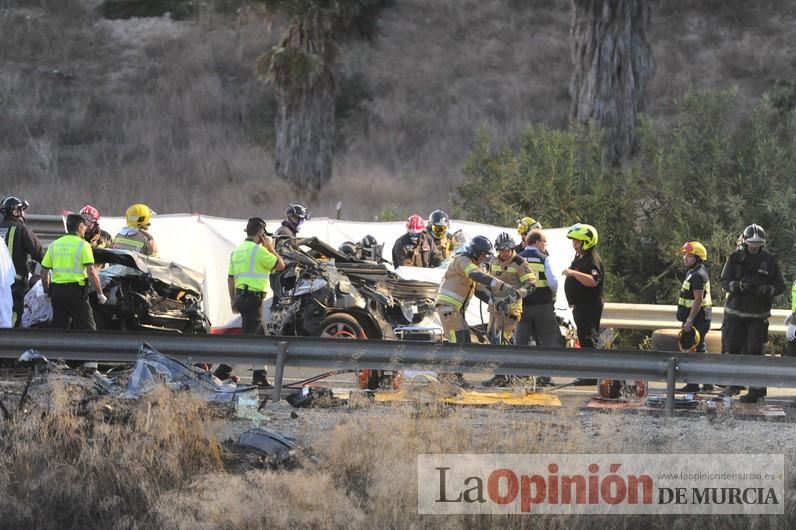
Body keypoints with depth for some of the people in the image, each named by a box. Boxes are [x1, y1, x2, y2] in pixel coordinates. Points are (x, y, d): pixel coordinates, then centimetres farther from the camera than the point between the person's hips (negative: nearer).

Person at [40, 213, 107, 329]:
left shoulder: (54, 245, 10)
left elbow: (44, 272, 10)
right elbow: (91, 272, -13)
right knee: (86, 328, -2)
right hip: (76, 291, -5)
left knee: (58, 327, 11)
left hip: (56, 291, 5)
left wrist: (47, 292, 22)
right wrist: (100, 294, -7)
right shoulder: (82, 245, -6)